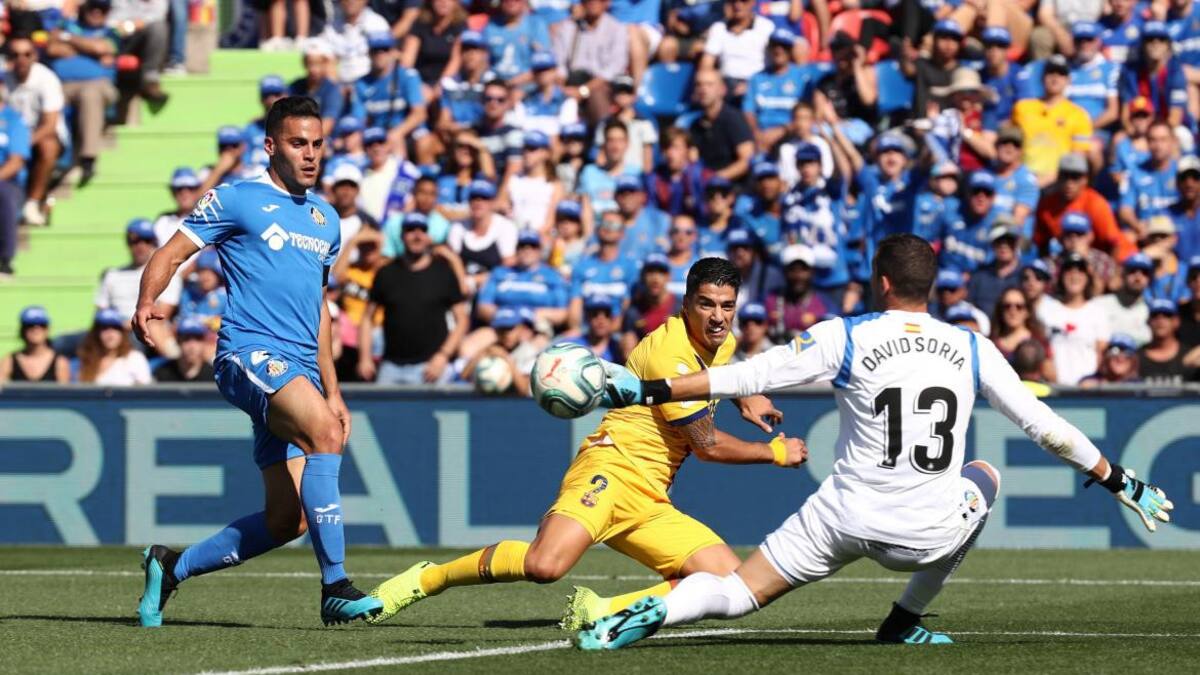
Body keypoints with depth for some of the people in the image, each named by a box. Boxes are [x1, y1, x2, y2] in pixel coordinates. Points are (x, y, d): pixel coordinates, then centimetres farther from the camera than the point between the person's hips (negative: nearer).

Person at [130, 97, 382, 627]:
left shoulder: (326, 220, 22)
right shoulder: (236, 200, 2)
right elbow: (170, 254, -1)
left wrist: (332, 390, 26)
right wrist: (146, 303, -22)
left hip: (299, 372, 7)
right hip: (250, 352, -7)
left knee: (288, 519, 0)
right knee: (325, 433, -33)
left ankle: (172, 567, 19)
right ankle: (335, 586, -33)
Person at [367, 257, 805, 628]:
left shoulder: (722, 343, 13)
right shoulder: (670, 352, -14)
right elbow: (708, 446, -10)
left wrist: (747, 399, 23)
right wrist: (775, 453, 3)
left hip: (651, 505, 9)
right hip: (612, 469, -9)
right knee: (544, 565, -33)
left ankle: (600, 611, -8)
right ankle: (427, 579, -9)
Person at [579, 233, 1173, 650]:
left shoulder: (844, 338, -3)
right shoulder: (972, 350, 3)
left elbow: (745, 378, -6)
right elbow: (1044, 425, 6)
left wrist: (646, 389, 1)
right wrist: (1121, 484, 17)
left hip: (847, 523, -1)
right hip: (931, 535, 1)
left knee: (737, 594, 10)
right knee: (983, 476, 33)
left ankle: (652, 614, -24)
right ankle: (904, 623, 28)